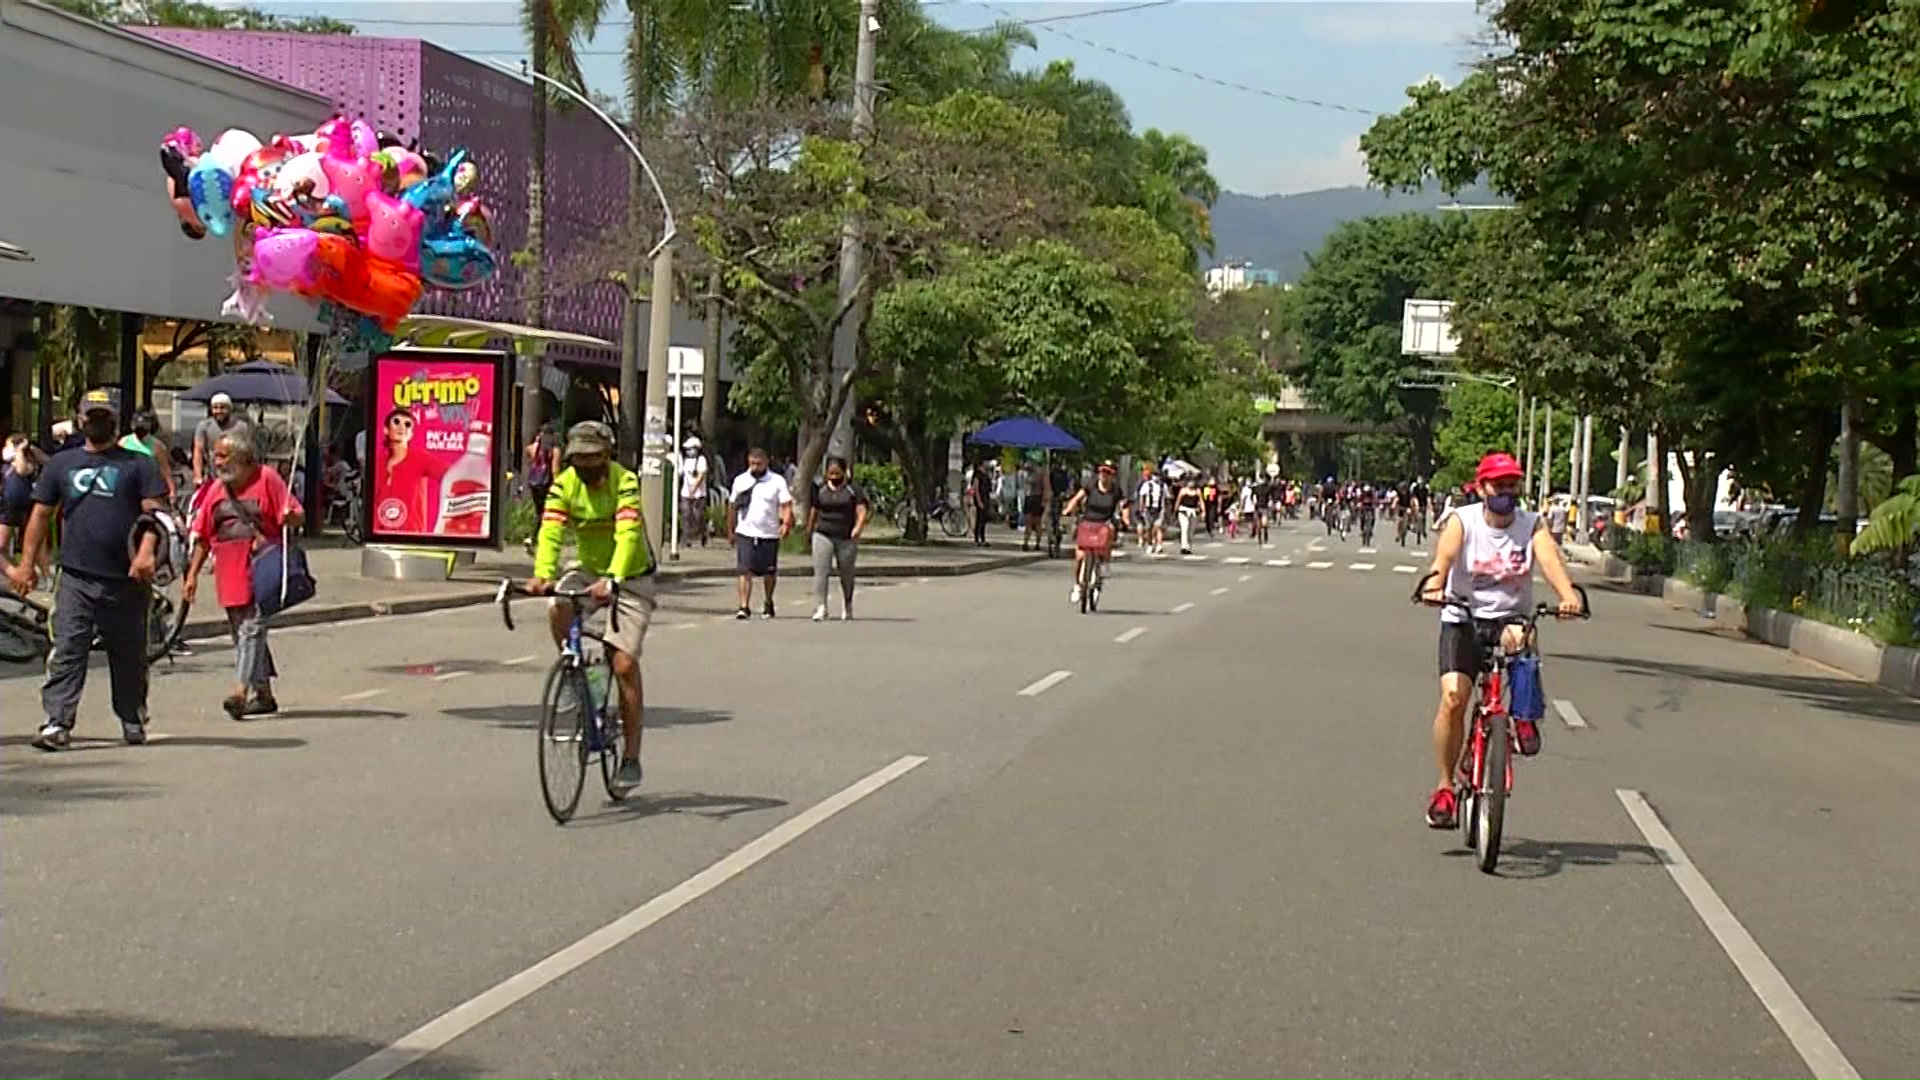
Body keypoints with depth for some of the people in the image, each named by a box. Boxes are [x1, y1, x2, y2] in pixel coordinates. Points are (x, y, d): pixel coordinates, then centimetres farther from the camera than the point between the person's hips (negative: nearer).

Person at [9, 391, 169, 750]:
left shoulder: (138, 464, 8)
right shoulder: (61, 464, 16)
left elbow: (155, 511, -2)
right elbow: (41, 514, 17)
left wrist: (147, 552, -18)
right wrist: (27, 563, 12)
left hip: (126, 580, -1)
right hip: (76, 578, 1)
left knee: (129, 655, 9)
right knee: (66, 652, -9)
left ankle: (133, 720, 24)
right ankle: (57, 723, -11)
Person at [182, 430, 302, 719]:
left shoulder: (266, 479, -3)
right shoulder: (217, 489, 13)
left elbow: (296, 516, -3)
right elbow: (203, 536, 15)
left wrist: (290, 518, -27)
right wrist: (192, 575, 11)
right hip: (229, 573, 6)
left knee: (252, 629, -15)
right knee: (241, 634, 11)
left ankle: (240, 691, -22)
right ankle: (263, 693, 22)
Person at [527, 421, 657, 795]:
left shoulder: (624, 482, -23)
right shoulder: (565, 484, -11)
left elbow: (628, 535, -35)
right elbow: (551, 530, -24)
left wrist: (612, 580, -51)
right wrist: (543, 574, -43)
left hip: (629, 578, -4)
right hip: (588, 569, 4)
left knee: (624, 665, -12)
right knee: (557, 609, -29)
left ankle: (631, 758, -4)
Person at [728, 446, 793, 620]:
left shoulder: (777, 481, -1)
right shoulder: (740, 481, 8)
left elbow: (786, 505, -8)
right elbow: (734, 508, 15)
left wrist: (786, 523, -26)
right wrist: (730, 531, 16)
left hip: (769, 535, -1)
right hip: (745, 534, 1)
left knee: (769, 572, 11)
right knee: (745, 571, -10)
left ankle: (768, 605, 31)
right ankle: (743, 607, -11)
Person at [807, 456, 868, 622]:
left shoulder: (853, 490, 2)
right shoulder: (820, 490, 9)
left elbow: (862, 511, -6)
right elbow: (813, 511, 16)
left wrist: (857, 529, -21)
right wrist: (809, 531, 13)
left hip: (846, 538, -1)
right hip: (823, 536, 1)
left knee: (846, 574, 10)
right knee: (820, 571, -14)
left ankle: (847, 608, 29)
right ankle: (820, 608, -17)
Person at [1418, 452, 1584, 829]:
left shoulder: (1532, 525, -3)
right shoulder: (1462, 521, -7)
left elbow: (1550, 559, -22)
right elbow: (1444, 557, -25)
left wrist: (1568, 595, -43)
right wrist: (1433, 586, -48)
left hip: (1513, 617, 1)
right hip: (1462, 619, -1)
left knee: (1520, 640, -36)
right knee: (1453, 696, -17)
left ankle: (1525, 713, -8)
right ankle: (1444, 787, -3)